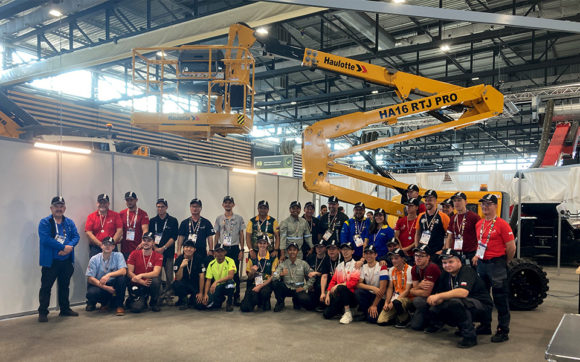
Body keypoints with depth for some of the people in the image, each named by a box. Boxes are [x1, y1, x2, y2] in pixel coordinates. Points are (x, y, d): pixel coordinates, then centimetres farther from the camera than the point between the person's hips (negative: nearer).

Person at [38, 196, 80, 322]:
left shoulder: (70, 222, 10)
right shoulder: (44, 222, -6)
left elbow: (76, 236, 2)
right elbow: (45, 239, -18)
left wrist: (69, 247, -19)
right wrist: (63, 247, -19)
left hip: (67, 261, 5)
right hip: (50, 261, -5)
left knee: (65, 286, 15)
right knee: (46, 287, -1)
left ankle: (65, 309, 27)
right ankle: (42, 312, 8)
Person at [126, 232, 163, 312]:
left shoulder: (158, 256, -5)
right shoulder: (134, 253, -2)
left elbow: (156, 273, -19)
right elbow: (129, 272, -7)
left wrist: (140, 275, -33)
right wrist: (142, 282, -20)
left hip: (150, 284, 1)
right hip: (136, 285, -1)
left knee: (156, 280, -34)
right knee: (136, 308, -26)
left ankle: (154, 302, -4)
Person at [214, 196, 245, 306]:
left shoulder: (239, 218, 5)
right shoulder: (219, 218, 9)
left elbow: (241, 235, 6)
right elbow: (217, 235, 12)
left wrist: (242, 250, -1)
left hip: (234, 248, -1)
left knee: (235, 273, -2)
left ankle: (236, 297, 5)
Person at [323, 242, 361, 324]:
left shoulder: (355, 265, -5)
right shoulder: (339, 266, 17)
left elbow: (353, 282, -17)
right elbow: (333, 281, 15)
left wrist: (337, 286, -15)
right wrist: (328, 295, 3)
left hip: (351, 295, -6)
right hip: (339, 296, 6)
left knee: (341, 288, -37)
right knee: (326, 314, -8)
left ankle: (348, 313, -22)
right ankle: (343, 308, 19)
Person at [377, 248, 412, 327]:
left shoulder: (409, 270, -14)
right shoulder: (391, 270, 8)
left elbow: (407, 291, -15)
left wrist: (393, 302, -18)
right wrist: (386, 302, -2)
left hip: (406, 298, -6)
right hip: (395, 297, 6)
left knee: (397, 302, -42)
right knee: (380, 321, -10)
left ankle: (405, 319, -9)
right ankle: (398, 317, 18)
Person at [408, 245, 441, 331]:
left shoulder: (432, 268, -24)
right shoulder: (415, 269, 0)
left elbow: (426, 293, -24)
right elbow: (414, 288, -2)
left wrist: (411, 291, -8)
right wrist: (419, 286, -25)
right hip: (425, 298, 7)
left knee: (417, 300, -32)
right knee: (415, 325, -6)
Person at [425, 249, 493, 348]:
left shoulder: (467, 271, -18)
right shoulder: (445, 275, 6)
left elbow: (463, 292, -35)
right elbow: (440, 293, 5)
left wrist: (439, 296, -33)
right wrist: (437, 300, -20)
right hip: (462, 307, 8)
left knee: (455, 302, -36)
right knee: (434, 309, -9)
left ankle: (470, 336, -23)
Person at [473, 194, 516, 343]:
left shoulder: (502, 224, -12)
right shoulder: (479, 224, 10)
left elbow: (511, 247, -11)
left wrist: (503, 263, -1)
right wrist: (477, 255, 10)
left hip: (496, 264, -8)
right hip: (482, 263, 8)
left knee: (500, 298, -1)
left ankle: (503, 331, 9)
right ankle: (485, 326, 29)